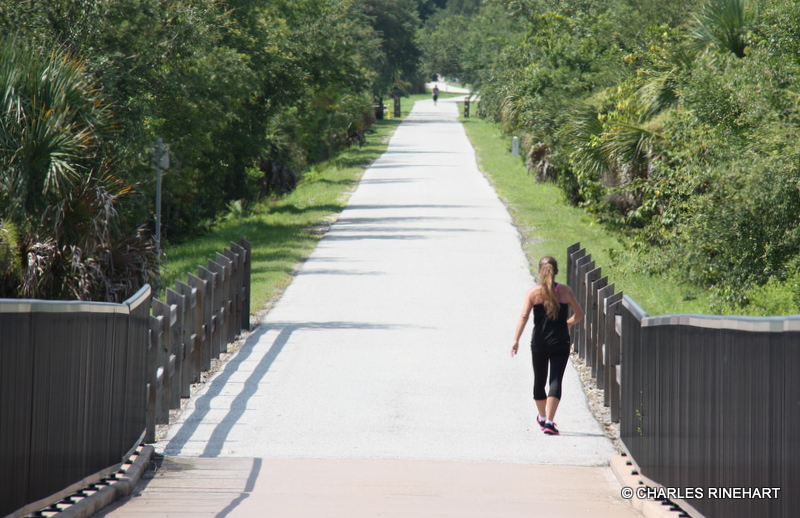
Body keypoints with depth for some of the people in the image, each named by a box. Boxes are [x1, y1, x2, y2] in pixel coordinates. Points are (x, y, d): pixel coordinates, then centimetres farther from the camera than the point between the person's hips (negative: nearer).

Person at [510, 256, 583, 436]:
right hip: (561, 343, 0)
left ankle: (542, 418, 35)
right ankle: (549, 422, -15)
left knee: (539, 381, 18)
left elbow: (524, 317, -11)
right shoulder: (565, 291, -1)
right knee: (555, 381, -2)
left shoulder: (533, 292, -3)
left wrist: (516, 340, -12)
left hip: (539, 342, 1)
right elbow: (579, 314, 6)